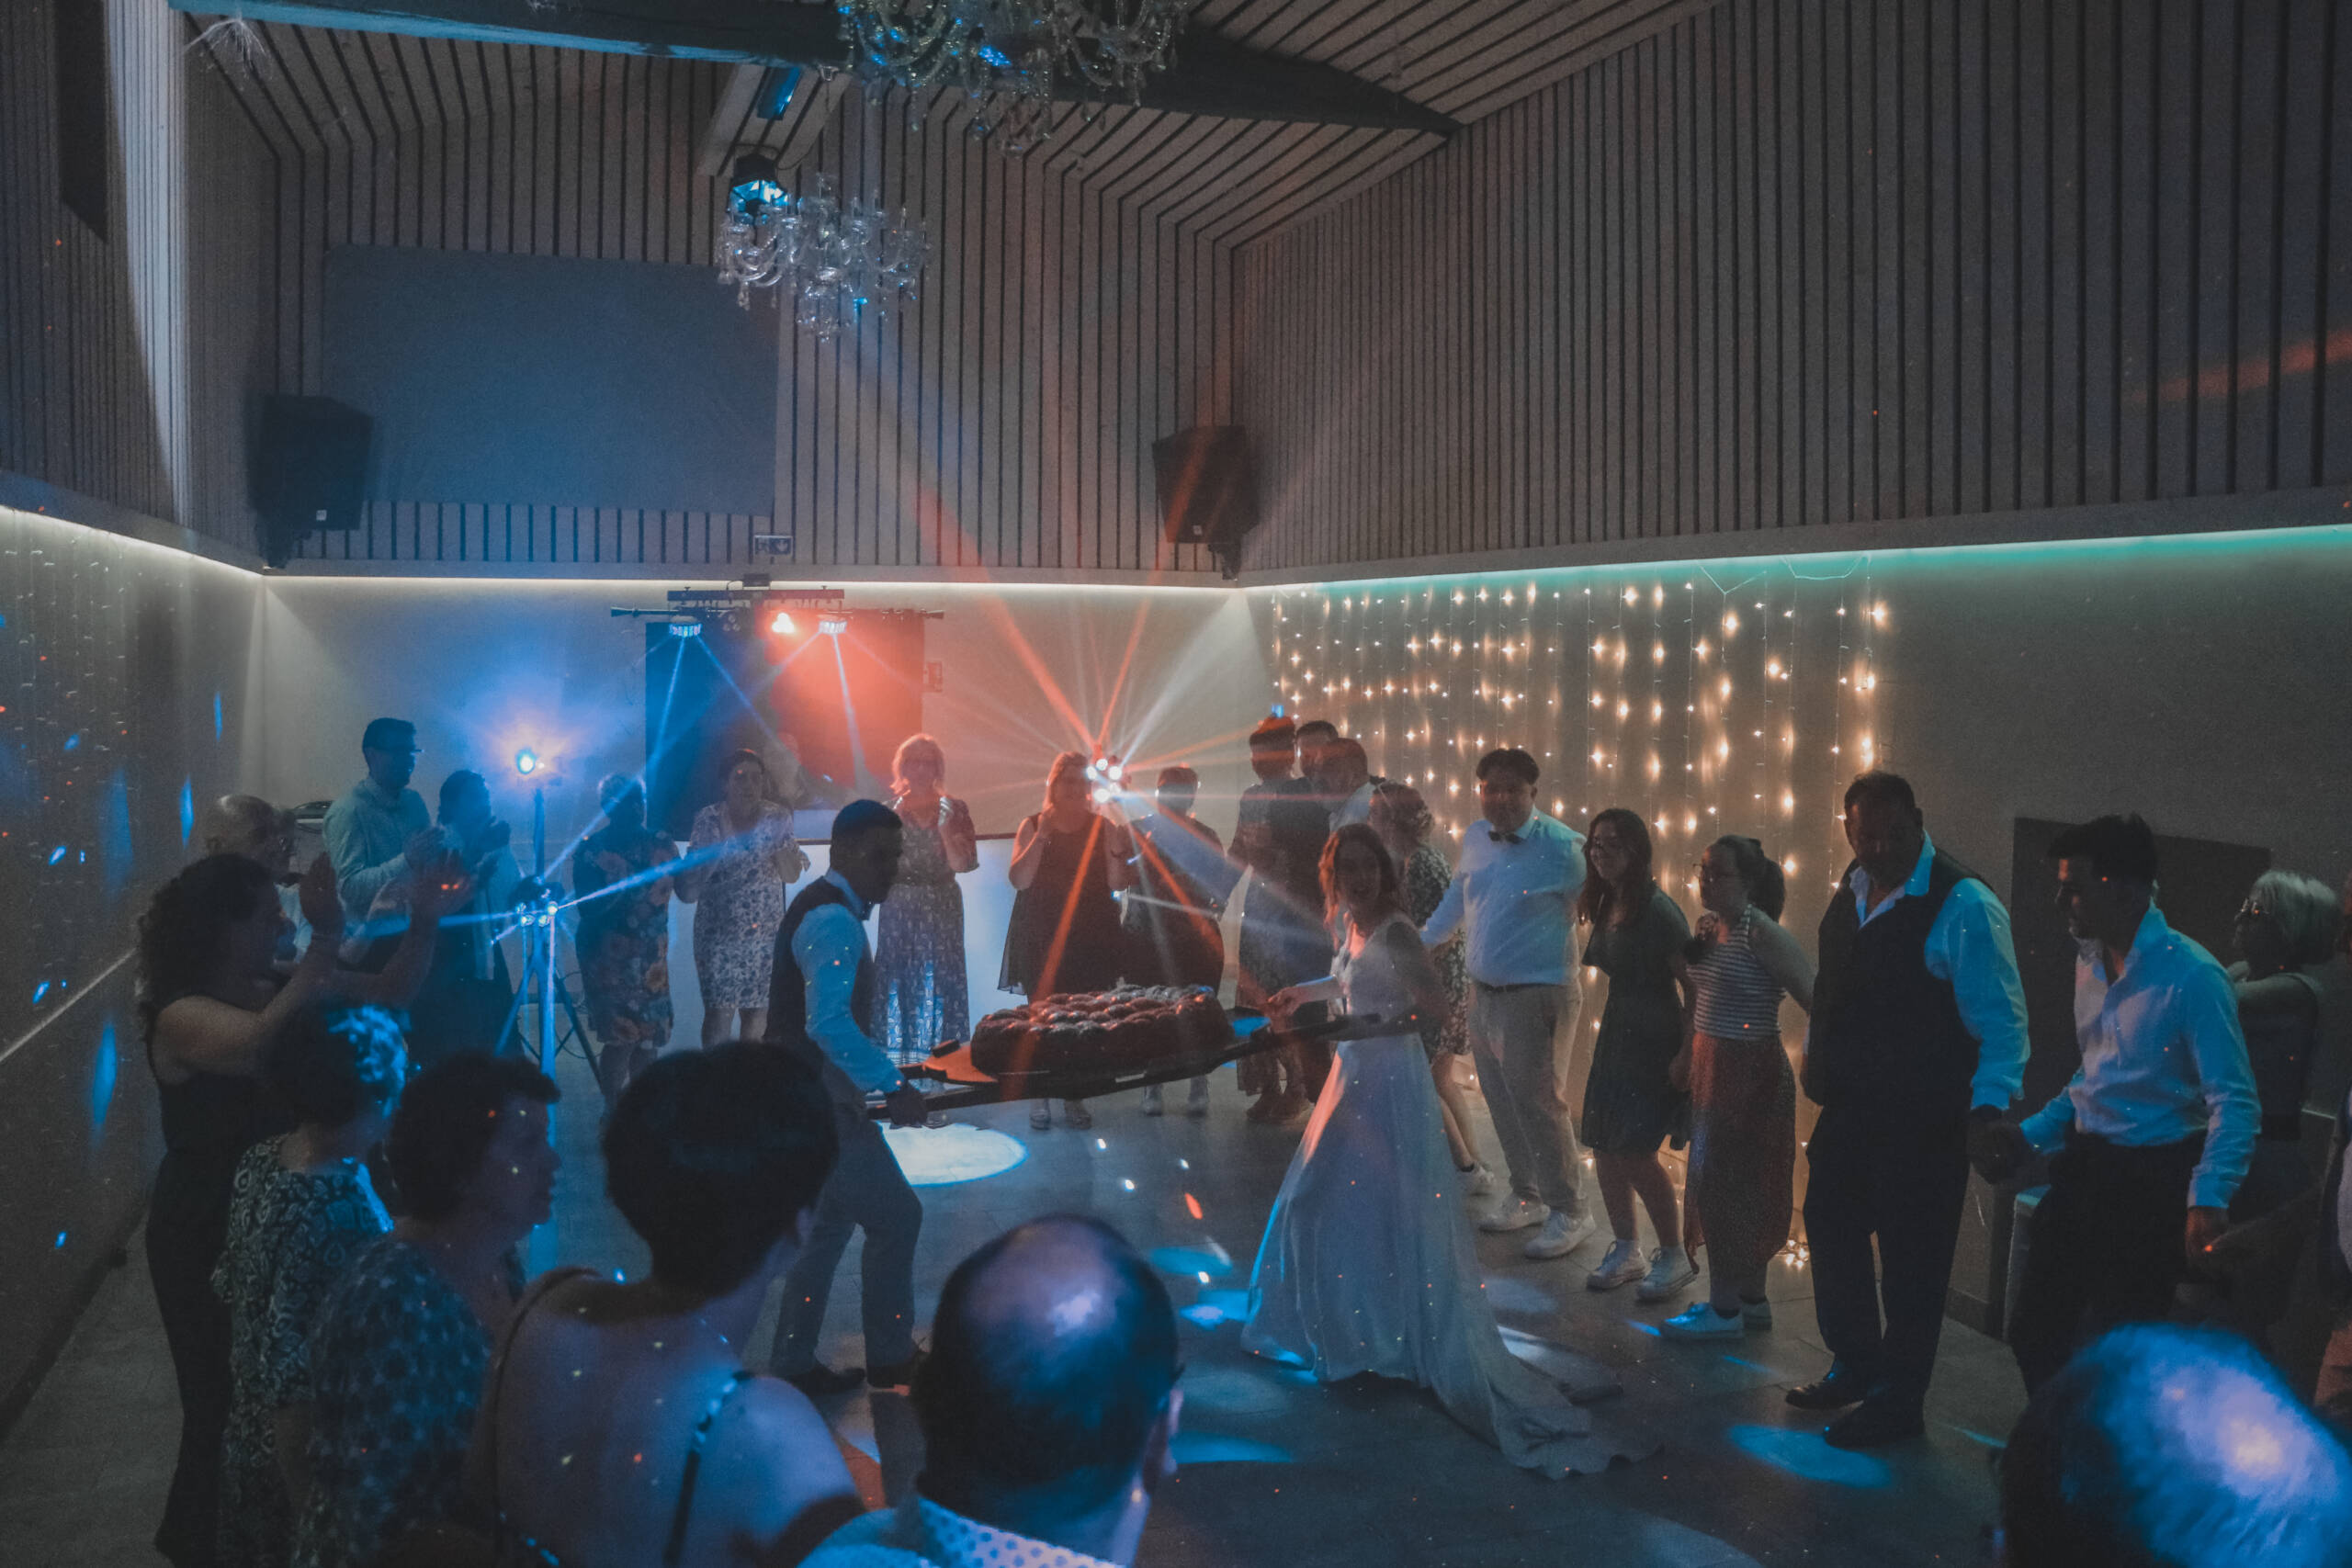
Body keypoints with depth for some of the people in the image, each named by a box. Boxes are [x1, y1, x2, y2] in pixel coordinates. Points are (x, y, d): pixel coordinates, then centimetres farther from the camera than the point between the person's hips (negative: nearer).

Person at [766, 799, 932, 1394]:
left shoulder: (824, 908, 14)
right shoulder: (834, 920, -19)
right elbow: (829, 1024, -30)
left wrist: (888, 1073, 20)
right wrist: (894, 1087, -26)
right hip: (820, 1100, -11)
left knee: (833, 1219, 18)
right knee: (896, 1217, 0)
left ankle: (794, 1363, 24)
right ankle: (891, 1358, 13)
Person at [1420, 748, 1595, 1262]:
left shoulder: (1561, 847, -14)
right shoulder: (1474, 839, 6)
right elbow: (1454, 901, 21)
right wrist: (1418, 943, 26)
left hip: (1534, 997, -7)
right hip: (1482, 992, 7)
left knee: (1537, 1103, -6)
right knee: (1501, 1101, 15)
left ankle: (1568, 1213, 7)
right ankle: (1525, 1196, 31)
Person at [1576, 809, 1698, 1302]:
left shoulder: (1658, 909, -17)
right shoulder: (1604, 906, 6)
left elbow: (1691, 983, -16)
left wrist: (1685, 1052, -16)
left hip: (1654, 1040, -8)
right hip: (1615, 1035, 8)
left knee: (1634, 1151, -8)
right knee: (1603, 1146, 9)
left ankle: (1676, 1256, 11)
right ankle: (1627, 1251, 27)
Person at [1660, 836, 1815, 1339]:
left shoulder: (1761, 934, -19)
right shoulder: (1708, 927, 7)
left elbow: (1813, 997, -22)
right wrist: (1688, 1054, 19)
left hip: (1750, 1072, -8)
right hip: (1711, 1067, 8)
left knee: (1726, 1187, -1)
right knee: (1726, 1186, 14)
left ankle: (1726, 1310, 11)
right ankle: (1752, 1300, 27)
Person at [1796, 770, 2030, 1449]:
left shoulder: (1963, 905, -17)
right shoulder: (1851, 892, 6)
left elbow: (2000, 1020, -18)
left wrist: (1989, 1106, -26)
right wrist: (1816, 1058, 14)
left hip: (1923, 1119, -8)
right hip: (1850, 1107, 8)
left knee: (1910, 1257, 5)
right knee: (1831, 1224, 18)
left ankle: (1897, 1399, 22)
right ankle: (1856, 1364, 39)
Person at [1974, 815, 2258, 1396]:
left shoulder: (2190, 975, -18)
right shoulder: (2090, 960, 7)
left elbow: (2234, 1102, -21)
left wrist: (2209, 1199, -30)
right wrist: (2030, 1134, 14)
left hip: (2151, 1179, -7)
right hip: (2083, 1167, 8)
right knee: (2035, 1331, 13)